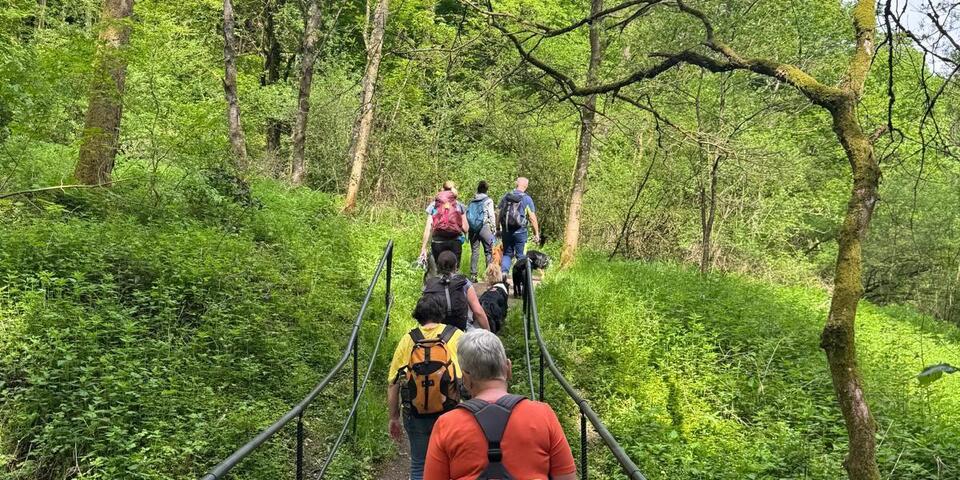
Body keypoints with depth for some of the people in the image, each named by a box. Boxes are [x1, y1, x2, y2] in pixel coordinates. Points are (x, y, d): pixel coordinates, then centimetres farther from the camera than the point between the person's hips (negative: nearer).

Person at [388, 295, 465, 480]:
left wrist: (394, 418, 11)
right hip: (450, 414, 0)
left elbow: (392, 384, 1)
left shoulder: (407, 340, 0)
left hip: (416, 415, 1)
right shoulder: (456, 336, -3)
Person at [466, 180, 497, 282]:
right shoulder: (488, 201, -2)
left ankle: (473, 275, 7)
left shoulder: (472, 201, 9)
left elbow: (467, 215, 8)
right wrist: (494, 228, 2)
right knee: (489, 252, 2)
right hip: (484, 227, -4)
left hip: (473, 228, 4)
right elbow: (491, 215, -5)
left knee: (474, 252, 8)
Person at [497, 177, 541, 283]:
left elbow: (498, 213, 6)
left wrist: (498, 229, 15)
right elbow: (532, 218, -7)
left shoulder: (506, 197, 4)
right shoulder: (527, 199, -6)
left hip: (506, 230, 3)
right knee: (521, 256, 7)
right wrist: (536, 233, -2)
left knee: (507, 253, 14)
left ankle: (503, 271, -7)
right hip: (520, 231, -3)